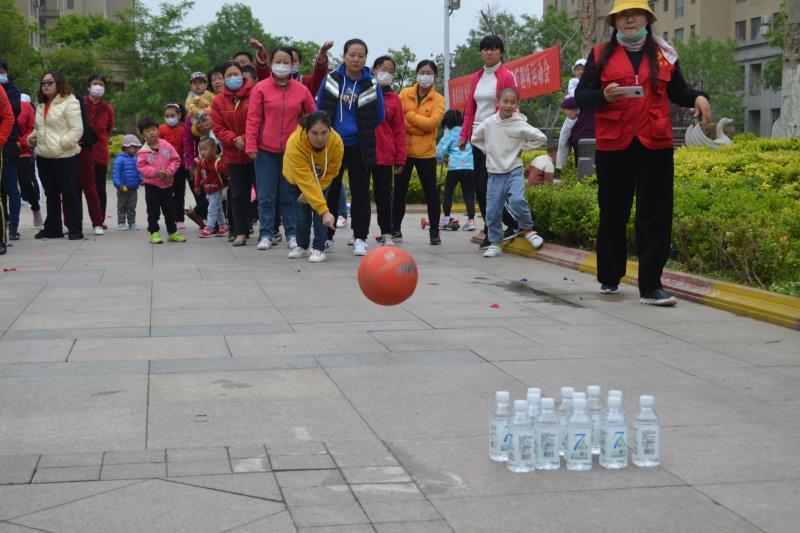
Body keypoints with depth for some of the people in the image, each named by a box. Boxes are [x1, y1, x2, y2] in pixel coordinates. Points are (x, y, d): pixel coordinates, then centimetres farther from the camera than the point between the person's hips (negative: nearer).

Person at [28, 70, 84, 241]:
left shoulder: (69, 102, -9)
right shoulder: (41, 104, 15)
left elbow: (77, 130, -14)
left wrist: (62, 143, -19)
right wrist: (33, 137, 8)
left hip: (65, 157, -8)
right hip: (44, 156, 8)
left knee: (69, 193, -2)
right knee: (51, 194, 14)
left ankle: (75, 229, 4)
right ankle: (52, 228, 21)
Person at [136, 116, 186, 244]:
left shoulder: (166, 145, -2)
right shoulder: (143, 151, -8)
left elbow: (176, 159, 0)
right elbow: (141, 166, -12)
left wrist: (169, 172, -14)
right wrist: (155, 172, -23)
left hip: (167, 184, 2)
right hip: (151, 185, -2)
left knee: (170, 210, 12)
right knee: (153, 211, 1)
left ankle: (172, 233, 23)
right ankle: (154, 233, 7)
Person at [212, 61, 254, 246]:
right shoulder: (219, 101, 6)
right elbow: (217, 127, 2)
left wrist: (247, 139, -18)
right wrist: (234, 140, -14)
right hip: (234, 156, 3)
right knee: (238, 195, 7)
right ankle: (241, 232, 13)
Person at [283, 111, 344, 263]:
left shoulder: (337, 142, -36)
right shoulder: (295, 143, -44)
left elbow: (331, 173, -20)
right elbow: (306, 181, -47)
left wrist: (311, 193, -22)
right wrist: (324, 211, -52)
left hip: (322, 178, 1)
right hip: (296, 178, -1)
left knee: (318, 209, -16)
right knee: (302, 213, -2)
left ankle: (319, 249, -7)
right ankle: (302, 246, 23)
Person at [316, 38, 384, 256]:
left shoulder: (371, 85, -3)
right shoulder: (332, 79, -1)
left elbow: (378, 117, 4)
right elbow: (319, 109, 6)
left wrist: (362, 132, 6)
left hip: (359, 148, -1)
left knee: (360, 193, 1)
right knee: (330, 192, 9)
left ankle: (360, 238, 7)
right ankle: (326, 236, 19)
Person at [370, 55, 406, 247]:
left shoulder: (394, 99, 8)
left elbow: (399, 130, 6)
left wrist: (400, 157, 0)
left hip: (384, 155, 1)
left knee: (384, 195, 4)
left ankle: (387, 234, 10)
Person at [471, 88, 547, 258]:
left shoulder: (520, 125, -8)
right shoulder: (488, 123, 0)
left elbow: (541, 138, -1)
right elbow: (475, 139, 18)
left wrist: (523, 148, -2)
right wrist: (488, 151, 8)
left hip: (514, 170, -3)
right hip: (495, 173, 3)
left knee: (517, 201, -25)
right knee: (492, 210, 1)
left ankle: (528, 230, -2)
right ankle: (495, 244, 14)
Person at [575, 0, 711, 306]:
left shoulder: (664, 54, 11)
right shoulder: (600, 55, 7)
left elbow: (677, 92, 19)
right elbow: (581, 95, 5)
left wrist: (697, 97, -3)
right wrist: (604, 96, -16)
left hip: (655, 146, 1)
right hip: (613, 146, -1)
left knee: (656, 217, -3)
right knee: (613, 215, 8)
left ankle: (651, 286, 0)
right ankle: (609, 279, 23)